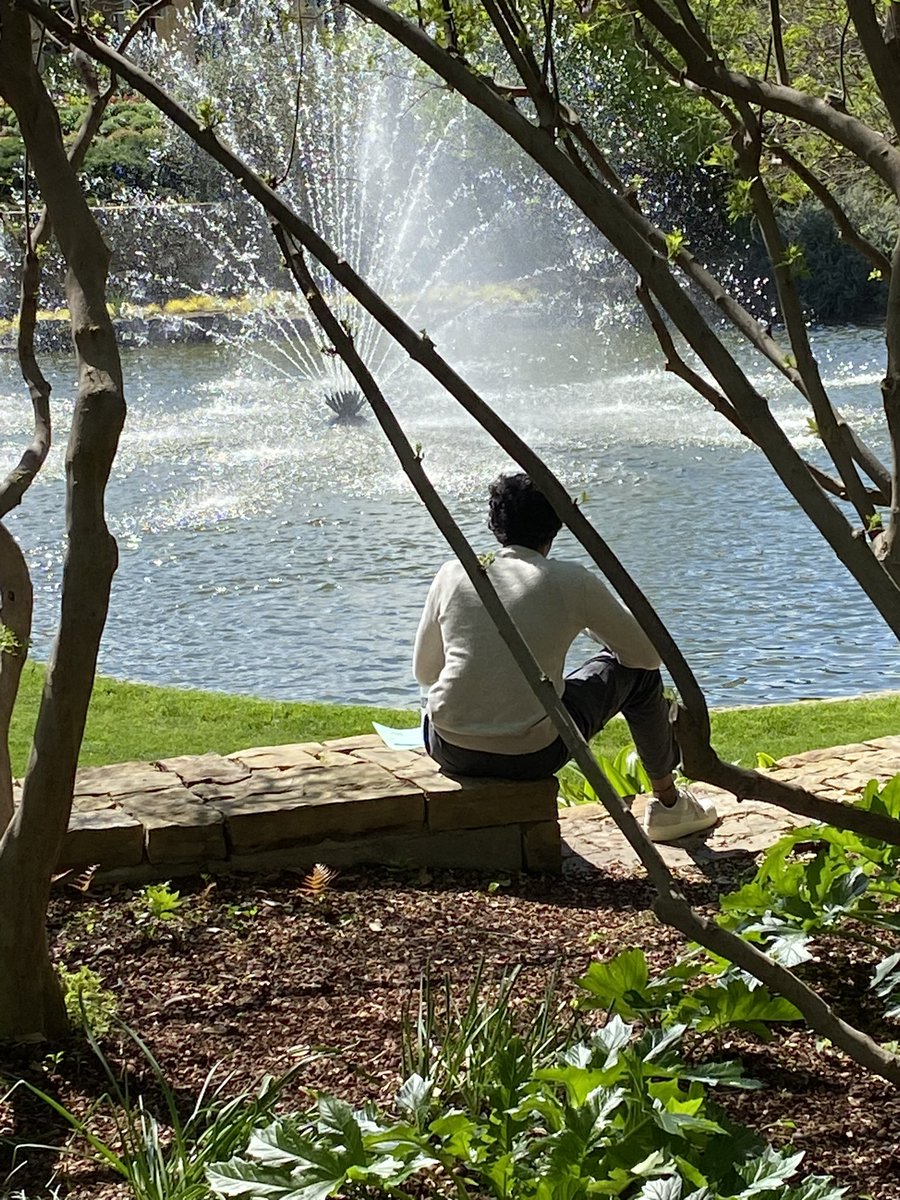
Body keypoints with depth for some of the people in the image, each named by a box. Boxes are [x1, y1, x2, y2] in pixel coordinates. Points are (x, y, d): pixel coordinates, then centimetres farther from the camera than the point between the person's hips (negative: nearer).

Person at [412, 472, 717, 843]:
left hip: (449, 752, 3)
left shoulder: (453, 574, 3)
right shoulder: (571, 582, -4)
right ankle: (668, 804, 38)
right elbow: (648, 653, 8)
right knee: (638, 671, 21)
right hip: (532, 755, -3)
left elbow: (424, 672, 14)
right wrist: (591, 624, 27)